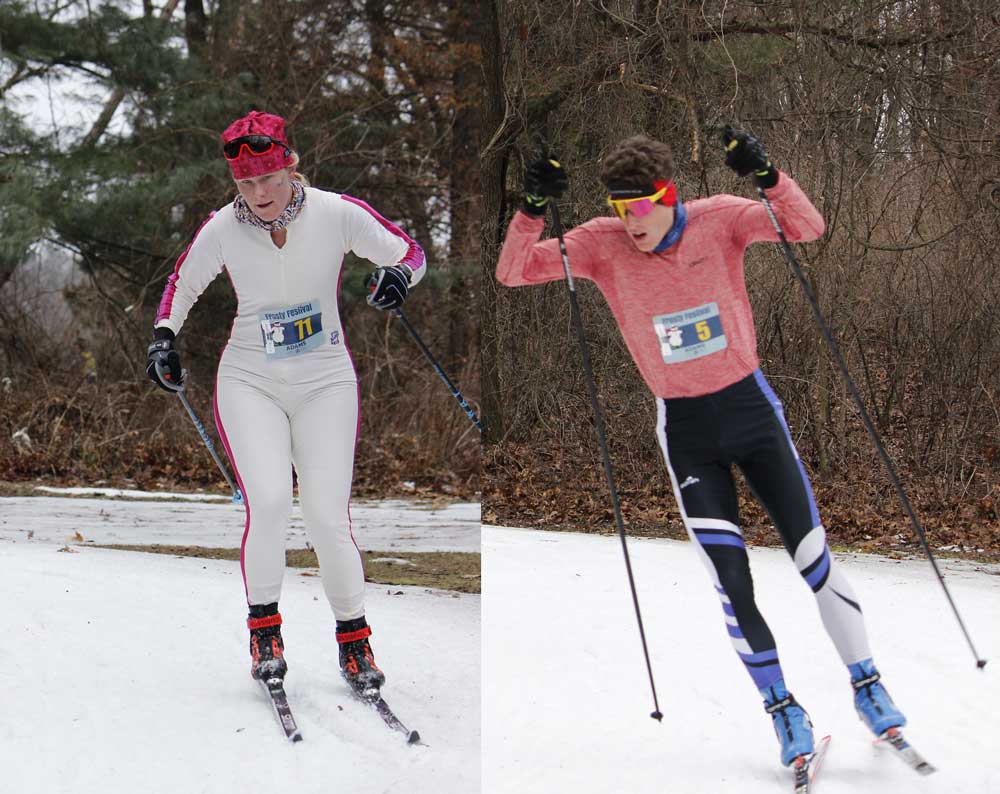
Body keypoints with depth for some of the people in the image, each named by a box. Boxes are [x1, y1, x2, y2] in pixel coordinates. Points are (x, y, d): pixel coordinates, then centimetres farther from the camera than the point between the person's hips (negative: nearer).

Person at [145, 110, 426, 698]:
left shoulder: (337, 213, -13)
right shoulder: (223, 229, -9)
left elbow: (410, 252, -1)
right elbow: (183, 285, 9)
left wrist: (399, 274, -23)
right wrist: (165, 335, -7)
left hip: (326, 382, 0)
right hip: (250, 383, 0)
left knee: (328, 517, -8)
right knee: (269, 500, -20)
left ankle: (354, 638, 14)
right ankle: (264, 627, 3)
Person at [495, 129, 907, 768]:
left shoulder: (719, 220, -12)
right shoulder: (603, 244, -10)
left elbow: (808, 229, -23)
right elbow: (514, 272, -15)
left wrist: (768, 177, -40)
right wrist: (533, 209, -32)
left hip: (750, 405, 0)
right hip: (686, 428, 0)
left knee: (814, 555, 3)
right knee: (732, 582, -4)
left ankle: (868, 687, 20)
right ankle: (782, 708, 14)